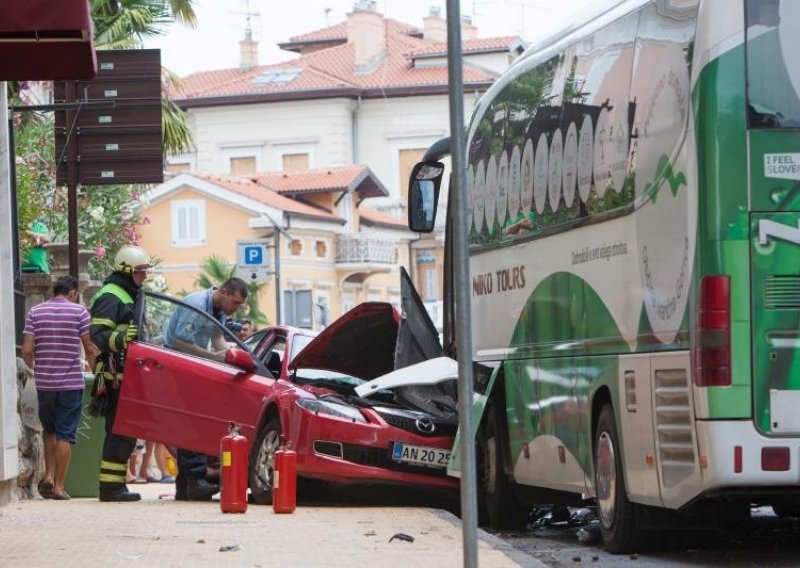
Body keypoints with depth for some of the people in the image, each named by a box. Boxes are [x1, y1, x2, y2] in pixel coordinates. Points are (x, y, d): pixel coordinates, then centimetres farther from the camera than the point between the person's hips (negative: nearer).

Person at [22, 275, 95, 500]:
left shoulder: (35, 312, 4)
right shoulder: (79, 311, -3)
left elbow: (27, 350, -2)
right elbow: (90, 349, -4)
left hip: (44, 381, 3)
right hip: (71, 381, -3)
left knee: (50, 431, 19)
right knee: (65, 434, 1)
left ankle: (48, 475, 6)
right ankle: (59, 486, -1)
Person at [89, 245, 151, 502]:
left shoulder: (127, 295, 22)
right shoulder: (111, 297, -12)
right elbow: (97, 334, -23)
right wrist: (121, 338, -38)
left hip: (123, 374, 11)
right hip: (114, 374, -11)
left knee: (123, 432, 11)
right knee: (120, 431, -13)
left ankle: (115, 485, 15)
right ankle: (110, 486, -13)